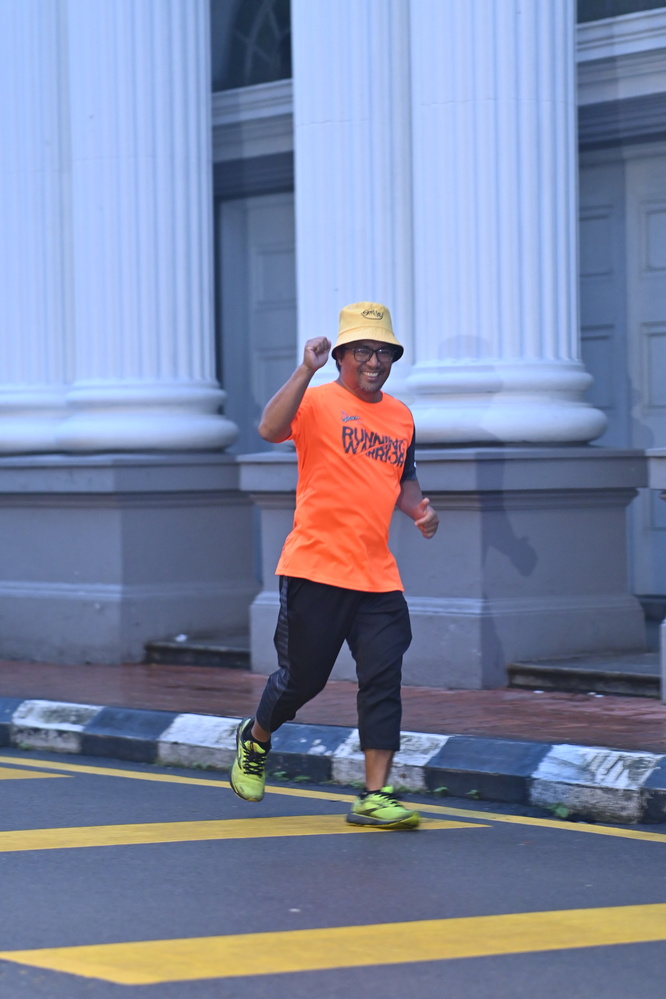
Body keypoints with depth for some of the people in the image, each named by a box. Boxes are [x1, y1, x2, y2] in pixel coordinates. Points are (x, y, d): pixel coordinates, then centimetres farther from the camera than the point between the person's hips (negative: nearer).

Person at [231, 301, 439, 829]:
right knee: (302, 678, 6)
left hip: (377, 577, 5)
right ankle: (255, 740, 37)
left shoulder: (401, 416, 14)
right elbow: (271, 429, -25)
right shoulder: (318, 401, -5)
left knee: (384, 678, -6)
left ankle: (375, 796, -4)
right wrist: (307, 370, -32)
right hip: (315, 568, -5)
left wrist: (419, 509, 8)